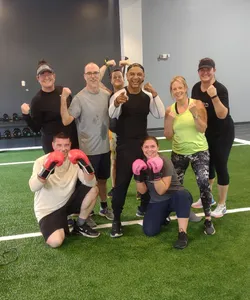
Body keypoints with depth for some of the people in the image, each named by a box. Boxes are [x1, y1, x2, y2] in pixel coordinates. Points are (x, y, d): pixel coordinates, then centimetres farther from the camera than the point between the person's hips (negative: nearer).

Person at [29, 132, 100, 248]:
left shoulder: (74, 160, -8)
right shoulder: (41, 161, -16)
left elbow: (91, 183, -19)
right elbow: (33, 188, -33)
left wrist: (85, 164, -35)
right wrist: (48, 168, -47)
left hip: (68, 202, 4)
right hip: (48, 210, -4)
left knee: (93, 189, -16)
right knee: (55, 242, -27)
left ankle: (80, 225, 2)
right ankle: (61, 225, 10)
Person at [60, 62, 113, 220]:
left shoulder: (106, 95, 2)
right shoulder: (79, 98, -15)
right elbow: (66, 121, -23)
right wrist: (64, 99, -31)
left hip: (105, 147, 5)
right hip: (88, 150, -5)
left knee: (102, 179, 21)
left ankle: (104, 207, 40)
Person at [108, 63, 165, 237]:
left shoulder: (148, 96, 3)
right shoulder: (120, 95, -10)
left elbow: (160, 115, -8)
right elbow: (111, 116, -28)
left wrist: (155, 94, -18)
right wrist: (116, 103, -49)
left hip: (143, 143, 5)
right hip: (124, 145, -4)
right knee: (121, 182, -3)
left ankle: (145, 207, 40)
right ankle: (116, 220, 7)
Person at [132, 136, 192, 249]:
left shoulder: (165, 162, -20)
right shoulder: (142, 164, -5)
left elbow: (162, 190, -25)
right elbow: (143, 191, -4)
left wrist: (156, 174, -39)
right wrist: (138, 176, -21)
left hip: (174, 198, -4)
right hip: (157, 202, 4)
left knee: (182, 194, -40)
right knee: (149, 231, -14)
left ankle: (182, 234, -30)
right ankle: (164, 217, 19)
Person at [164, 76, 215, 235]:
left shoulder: (197, 104, -8)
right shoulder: (170, 109, -1)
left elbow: (203, 129, -13)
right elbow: (168, 136, -2)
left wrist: (194, 113, -25)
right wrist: (170, 118, -16)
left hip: (199, 152, -3)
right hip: (178, 153, 3)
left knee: (204, 182, -16)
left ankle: (208, 219, -2)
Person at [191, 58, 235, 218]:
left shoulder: (220, 89, -21)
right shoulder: (196, 88, -1)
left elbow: (222, 115, -29)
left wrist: (214, 97, -39)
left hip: (223, 133, -6)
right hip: (206, 133, 6)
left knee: (220, 166, -2)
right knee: (207, 165, 15)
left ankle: (222, 205, 12)